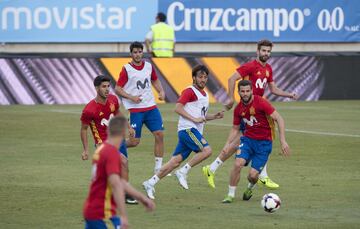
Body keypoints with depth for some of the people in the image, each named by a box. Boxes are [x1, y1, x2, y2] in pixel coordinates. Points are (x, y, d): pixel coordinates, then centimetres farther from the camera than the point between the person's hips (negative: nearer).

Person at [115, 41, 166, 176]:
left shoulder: (149, 66, 8)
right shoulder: (126, 69, -7)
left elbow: (155, 80, 26)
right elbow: (118, 89, -6)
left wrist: (161, 92, 8)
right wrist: (131, 97, -19)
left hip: (151, 107, 5)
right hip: (135, 109, -5)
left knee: (160, 134, -7)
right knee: (134, 142, -7)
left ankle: (158, 167, 1)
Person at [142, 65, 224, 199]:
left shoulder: (204, 95, 23)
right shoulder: (190, 91, -5)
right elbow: (178, 108, -15)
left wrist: (215, 116, 15)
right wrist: (194, 119, -19)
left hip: (194, 131, 9)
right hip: (187, 129, -9)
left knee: (176, 161, 2)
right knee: (206, 150, -22)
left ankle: (151, 183, 4)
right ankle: (183, 172, -14)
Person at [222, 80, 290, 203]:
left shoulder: (261, 103, -16)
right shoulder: (238, 109, 1)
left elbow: (279, 119, -16)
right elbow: (235, 128, 15)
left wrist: (283, 141, -21)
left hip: (264, 143, -4)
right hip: (248, 139, 4)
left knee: (253, 174, -11)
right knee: (238, 164, -21)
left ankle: (250, 187, 27)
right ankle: (231, 195, -6)